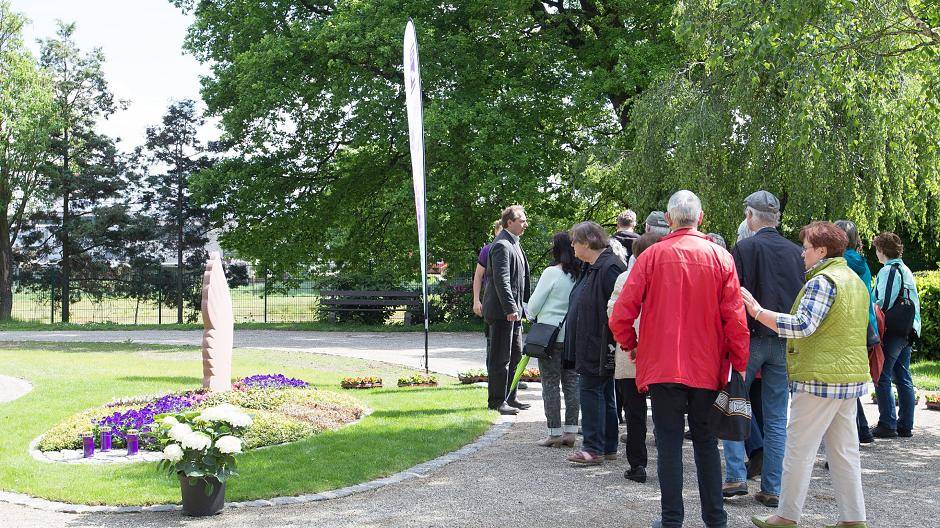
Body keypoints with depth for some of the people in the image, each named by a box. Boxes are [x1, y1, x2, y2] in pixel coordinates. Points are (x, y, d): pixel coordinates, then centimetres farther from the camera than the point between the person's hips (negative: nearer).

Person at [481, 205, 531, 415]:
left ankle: (509, 398, 25)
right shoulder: (501, 245, -15)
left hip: (513, 310, 10)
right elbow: (501, 280, -22)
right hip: (501, 311, -10)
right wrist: (510, 308, -25)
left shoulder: (514, 244, 17)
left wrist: (518, 307, 19)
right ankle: (497, 401, 2)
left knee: (515, 355, 16)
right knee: (500, 358, -4)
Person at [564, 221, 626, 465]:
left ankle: (594, 448, -4)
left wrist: (612, 343, -22)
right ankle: (609, 447, 21)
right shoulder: (590, 267, 15)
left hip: (601, 346, -10)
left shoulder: (609, 267, -17)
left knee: (591, 390, -8)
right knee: (604, 394, 14)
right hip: (589, 345, 10)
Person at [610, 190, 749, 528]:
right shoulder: (721, 257, -2)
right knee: (706, 443, 14)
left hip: (662, 366, -2)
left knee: (668, 444, 4)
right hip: (708, 369, 2)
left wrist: (631, 345, 10)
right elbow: (736, 319, -4)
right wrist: (739, 366, 5)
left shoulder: (652, 256, -6)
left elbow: (621, 315, -8)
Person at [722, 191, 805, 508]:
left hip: (749, 339, -4)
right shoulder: (796, 253, 6)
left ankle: (736, 476, 1)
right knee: (776, 418, 8)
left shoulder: (743, 250, -8)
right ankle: (772, 489, 10)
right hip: (785, 344, 4)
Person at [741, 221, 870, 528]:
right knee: (844, 451, 12)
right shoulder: (855, 281, 16)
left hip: (820, 377, -9)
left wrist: (757, 311, -22)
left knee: (799, 449, -1)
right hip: (852, 376, 9)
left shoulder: (822, 281, -14)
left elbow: (802, 326, -24)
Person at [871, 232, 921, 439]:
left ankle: (887, 425, -7)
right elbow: (914, 302, 19)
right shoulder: (906, 271, 16)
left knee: (882, 378, -5)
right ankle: (905, 425, 14)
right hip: (907, 331, 9)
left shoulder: (888, 270, -12)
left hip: (891, 331, -9)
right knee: (903, 379, 11)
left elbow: (883, 303, -18)